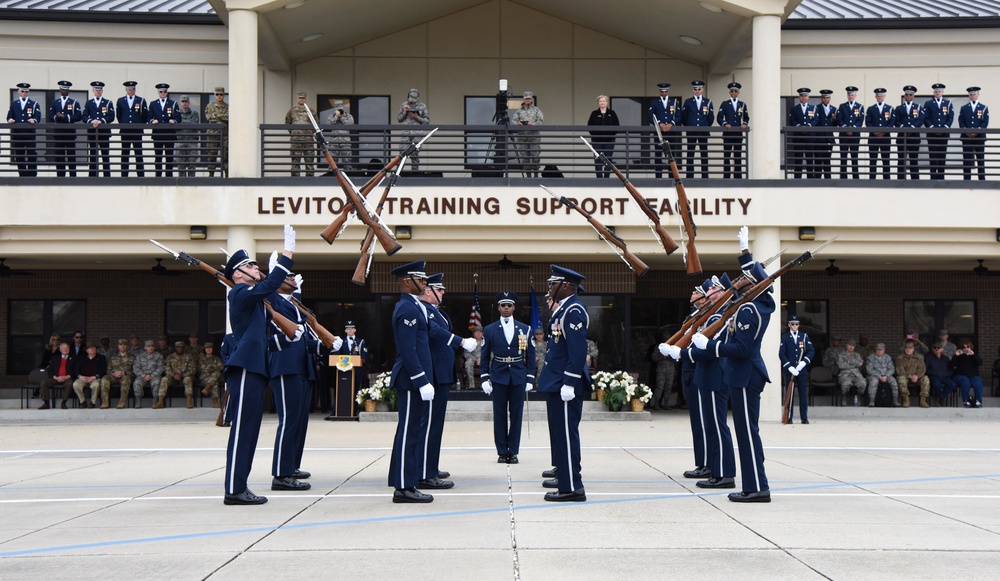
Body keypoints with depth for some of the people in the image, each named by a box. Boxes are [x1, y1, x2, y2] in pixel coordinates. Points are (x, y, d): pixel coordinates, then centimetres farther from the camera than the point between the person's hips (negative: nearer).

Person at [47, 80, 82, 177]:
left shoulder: (74, 103, 6)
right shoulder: (55, 102, 14)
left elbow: (78, 116, -5)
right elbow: (50, 116, 8)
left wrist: (65, 117, -14)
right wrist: (57, 117, -13)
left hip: (70, 132, -2)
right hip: (58, 132, 2)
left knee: (71, 155, -3)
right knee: (59, 155, 1)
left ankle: (72, 176, -1)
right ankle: (60, 176, 4)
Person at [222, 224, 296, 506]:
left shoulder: (251, 295, 22)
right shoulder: (240, 292, -10)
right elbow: (268, 286, -25)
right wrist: (287, 253, -27)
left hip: (253, 368, 10)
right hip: (245, 369, -10)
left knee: (248, 429, 10)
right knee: (241, 428, -9)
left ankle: (239, 486, 13)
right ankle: (234, 490, -9)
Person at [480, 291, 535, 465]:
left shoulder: (525, 329, 7)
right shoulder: (489, 330, 5)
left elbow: (530, 356, 7)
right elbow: (485, 356, 6)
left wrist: (530, 379, 1)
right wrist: (484, 378, -1)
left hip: (518, 377, 1)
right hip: (498, 377, 0)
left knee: (516, 414, 1)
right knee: (499, 415, 1)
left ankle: (513, 451, 8)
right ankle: (502, 452, 8)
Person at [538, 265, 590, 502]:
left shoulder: (573, 310, -17)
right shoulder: (563, 308, 15)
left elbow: (578, 350, -23)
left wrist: (569, 383, -25)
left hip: (565, 383, -11)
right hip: (556, 382, 11)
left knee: (566, 433, -9)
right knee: (559, 431, 19)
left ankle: (572, 488, -7)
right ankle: (564, 475, 31)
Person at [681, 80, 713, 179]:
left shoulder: (708, 102, 6)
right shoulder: (688, 101, 5)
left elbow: (711, 118, 8)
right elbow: (683, 116, 8)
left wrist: (706, 126, 7)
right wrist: (689, 126, 8)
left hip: (704, 132, 0)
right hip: (691, 132, 0)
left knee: (704, 154, 2)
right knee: (690, 155, -1)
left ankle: (705, 176, 3)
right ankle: (689, 176, 1)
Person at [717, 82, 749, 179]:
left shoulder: (742, 105, 12)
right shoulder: (725, 104, 5)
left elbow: (746, 118, 13)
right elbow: (719, 118, -1)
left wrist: (745, 124, -9)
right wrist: (725, 124, -20)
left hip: (738, 133, 2)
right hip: (728, 133, -2)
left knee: (738, 155, 4)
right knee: (727, 155, -2)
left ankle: (738, 176, 7)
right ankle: (726, 176, -1)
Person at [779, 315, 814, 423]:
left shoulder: (804, 336, 10)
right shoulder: (785, 337, 5)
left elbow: (811, 351, 4)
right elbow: (782, 354, -2)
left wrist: (803, 363, -11)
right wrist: (790, 367, -12)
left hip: (802, 370, 2)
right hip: (789, 370, -2)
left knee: (803, 394, 0)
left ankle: (804, 418, 4)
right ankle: (789, 418, 1)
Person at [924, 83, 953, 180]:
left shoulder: (948, 103, 10)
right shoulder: (928, 104, 7)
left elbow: (951, 118, 4)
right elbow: (925, 118, 1)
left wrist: (944, 128, -10)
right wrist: (933, 128, -12)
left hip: (944, 133, 1)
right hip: (932, 134, -1)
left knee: (942, 156, 2)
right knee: (933, 156, -3)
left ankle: (941, 177, 4)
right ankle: (933, 177, -2)